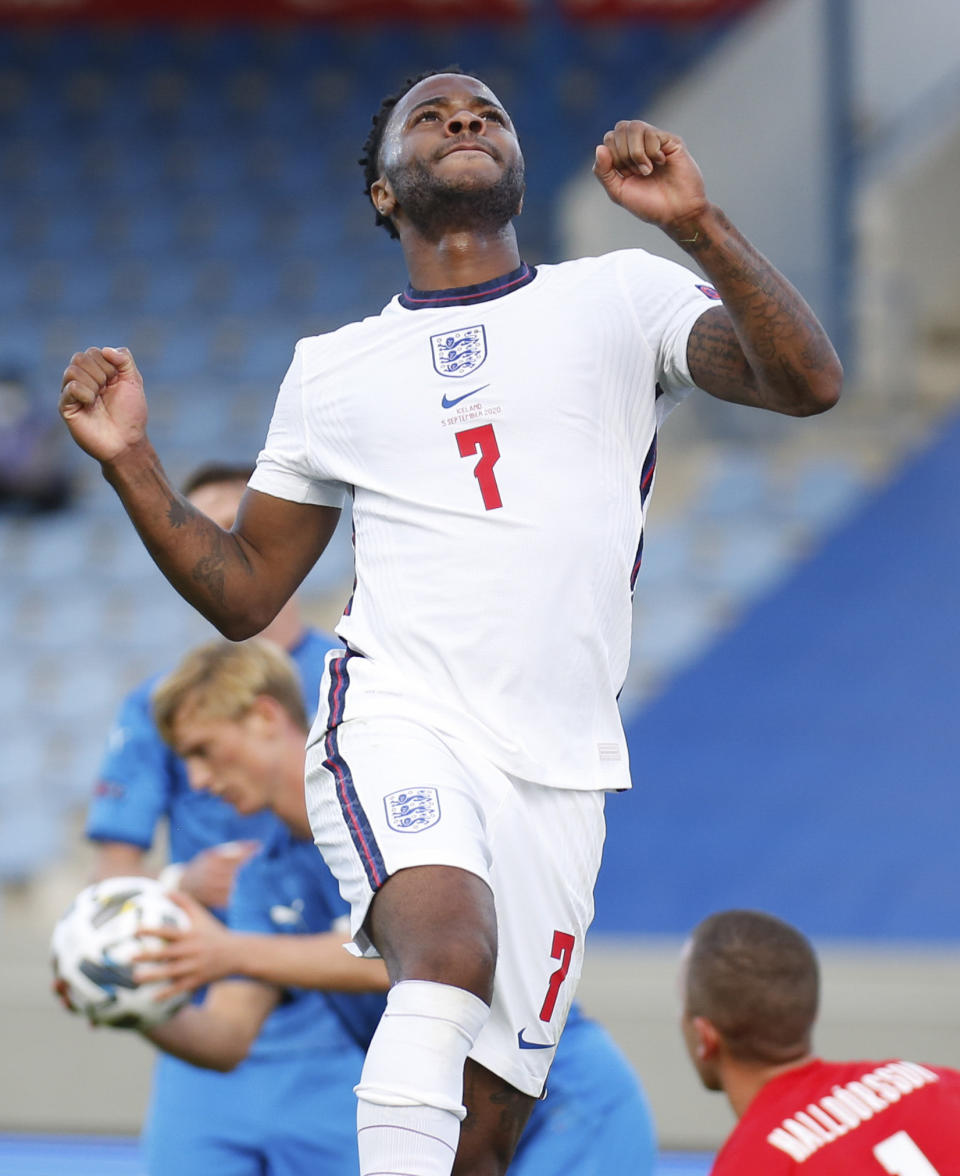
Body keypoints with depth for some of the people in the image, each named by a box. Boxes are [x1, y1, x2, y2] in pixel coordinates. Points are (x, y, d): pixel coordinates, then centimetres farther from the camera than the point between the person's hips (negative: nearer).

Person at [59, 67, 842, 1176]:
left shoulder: (619, 298, 11)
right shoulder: (333, 369, 17)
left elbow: (807, 382, -6)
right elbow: (243, 595, 20)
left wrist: (695, 222, -19)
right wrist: (127, 459, 6)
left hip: (557, 775, 1)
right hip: (397, 727, -1)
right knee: (449, 954, -33)